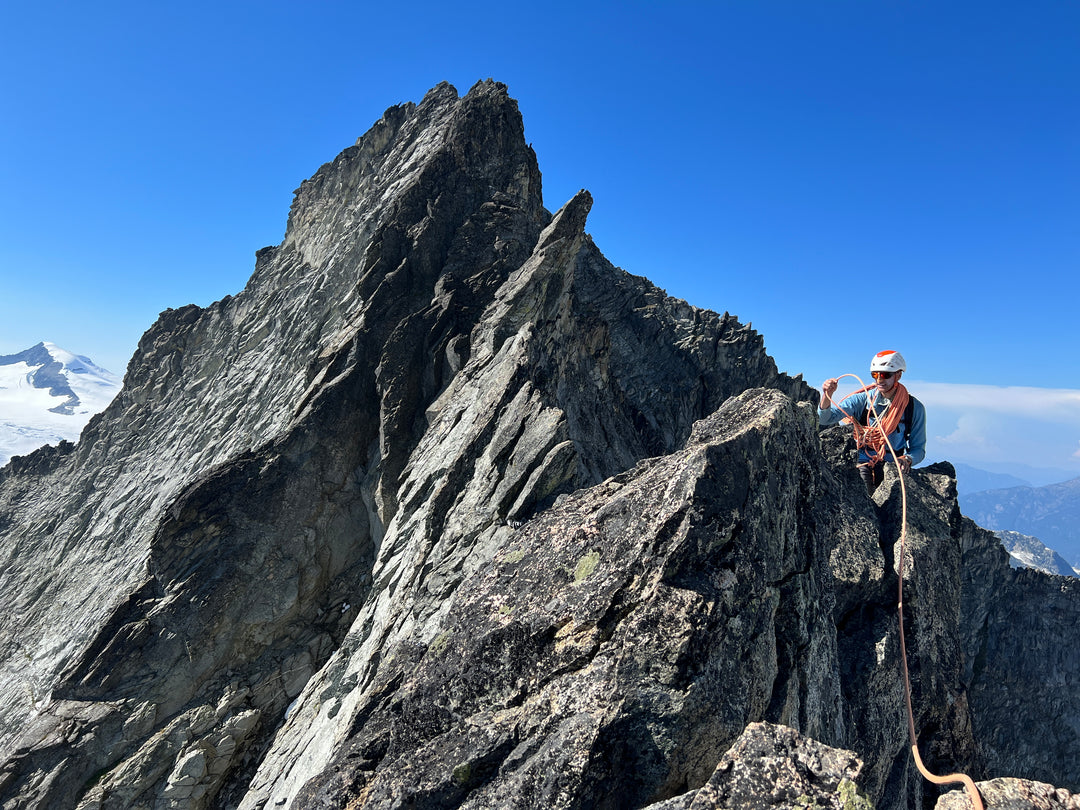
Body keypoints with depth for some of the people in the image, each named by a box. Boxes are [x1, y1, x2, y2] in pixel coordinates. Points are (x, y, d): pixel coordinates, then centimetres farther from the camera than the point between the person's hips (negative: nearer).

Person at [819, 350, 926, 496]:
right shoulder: (862, 399, -1)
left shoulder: (915, 408, 2)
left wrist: (907, 460, -19)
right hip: (863, 461, -2)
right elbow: (824, 419, -11)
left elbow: (918, 448, 5)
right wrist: (827, 396, -30)